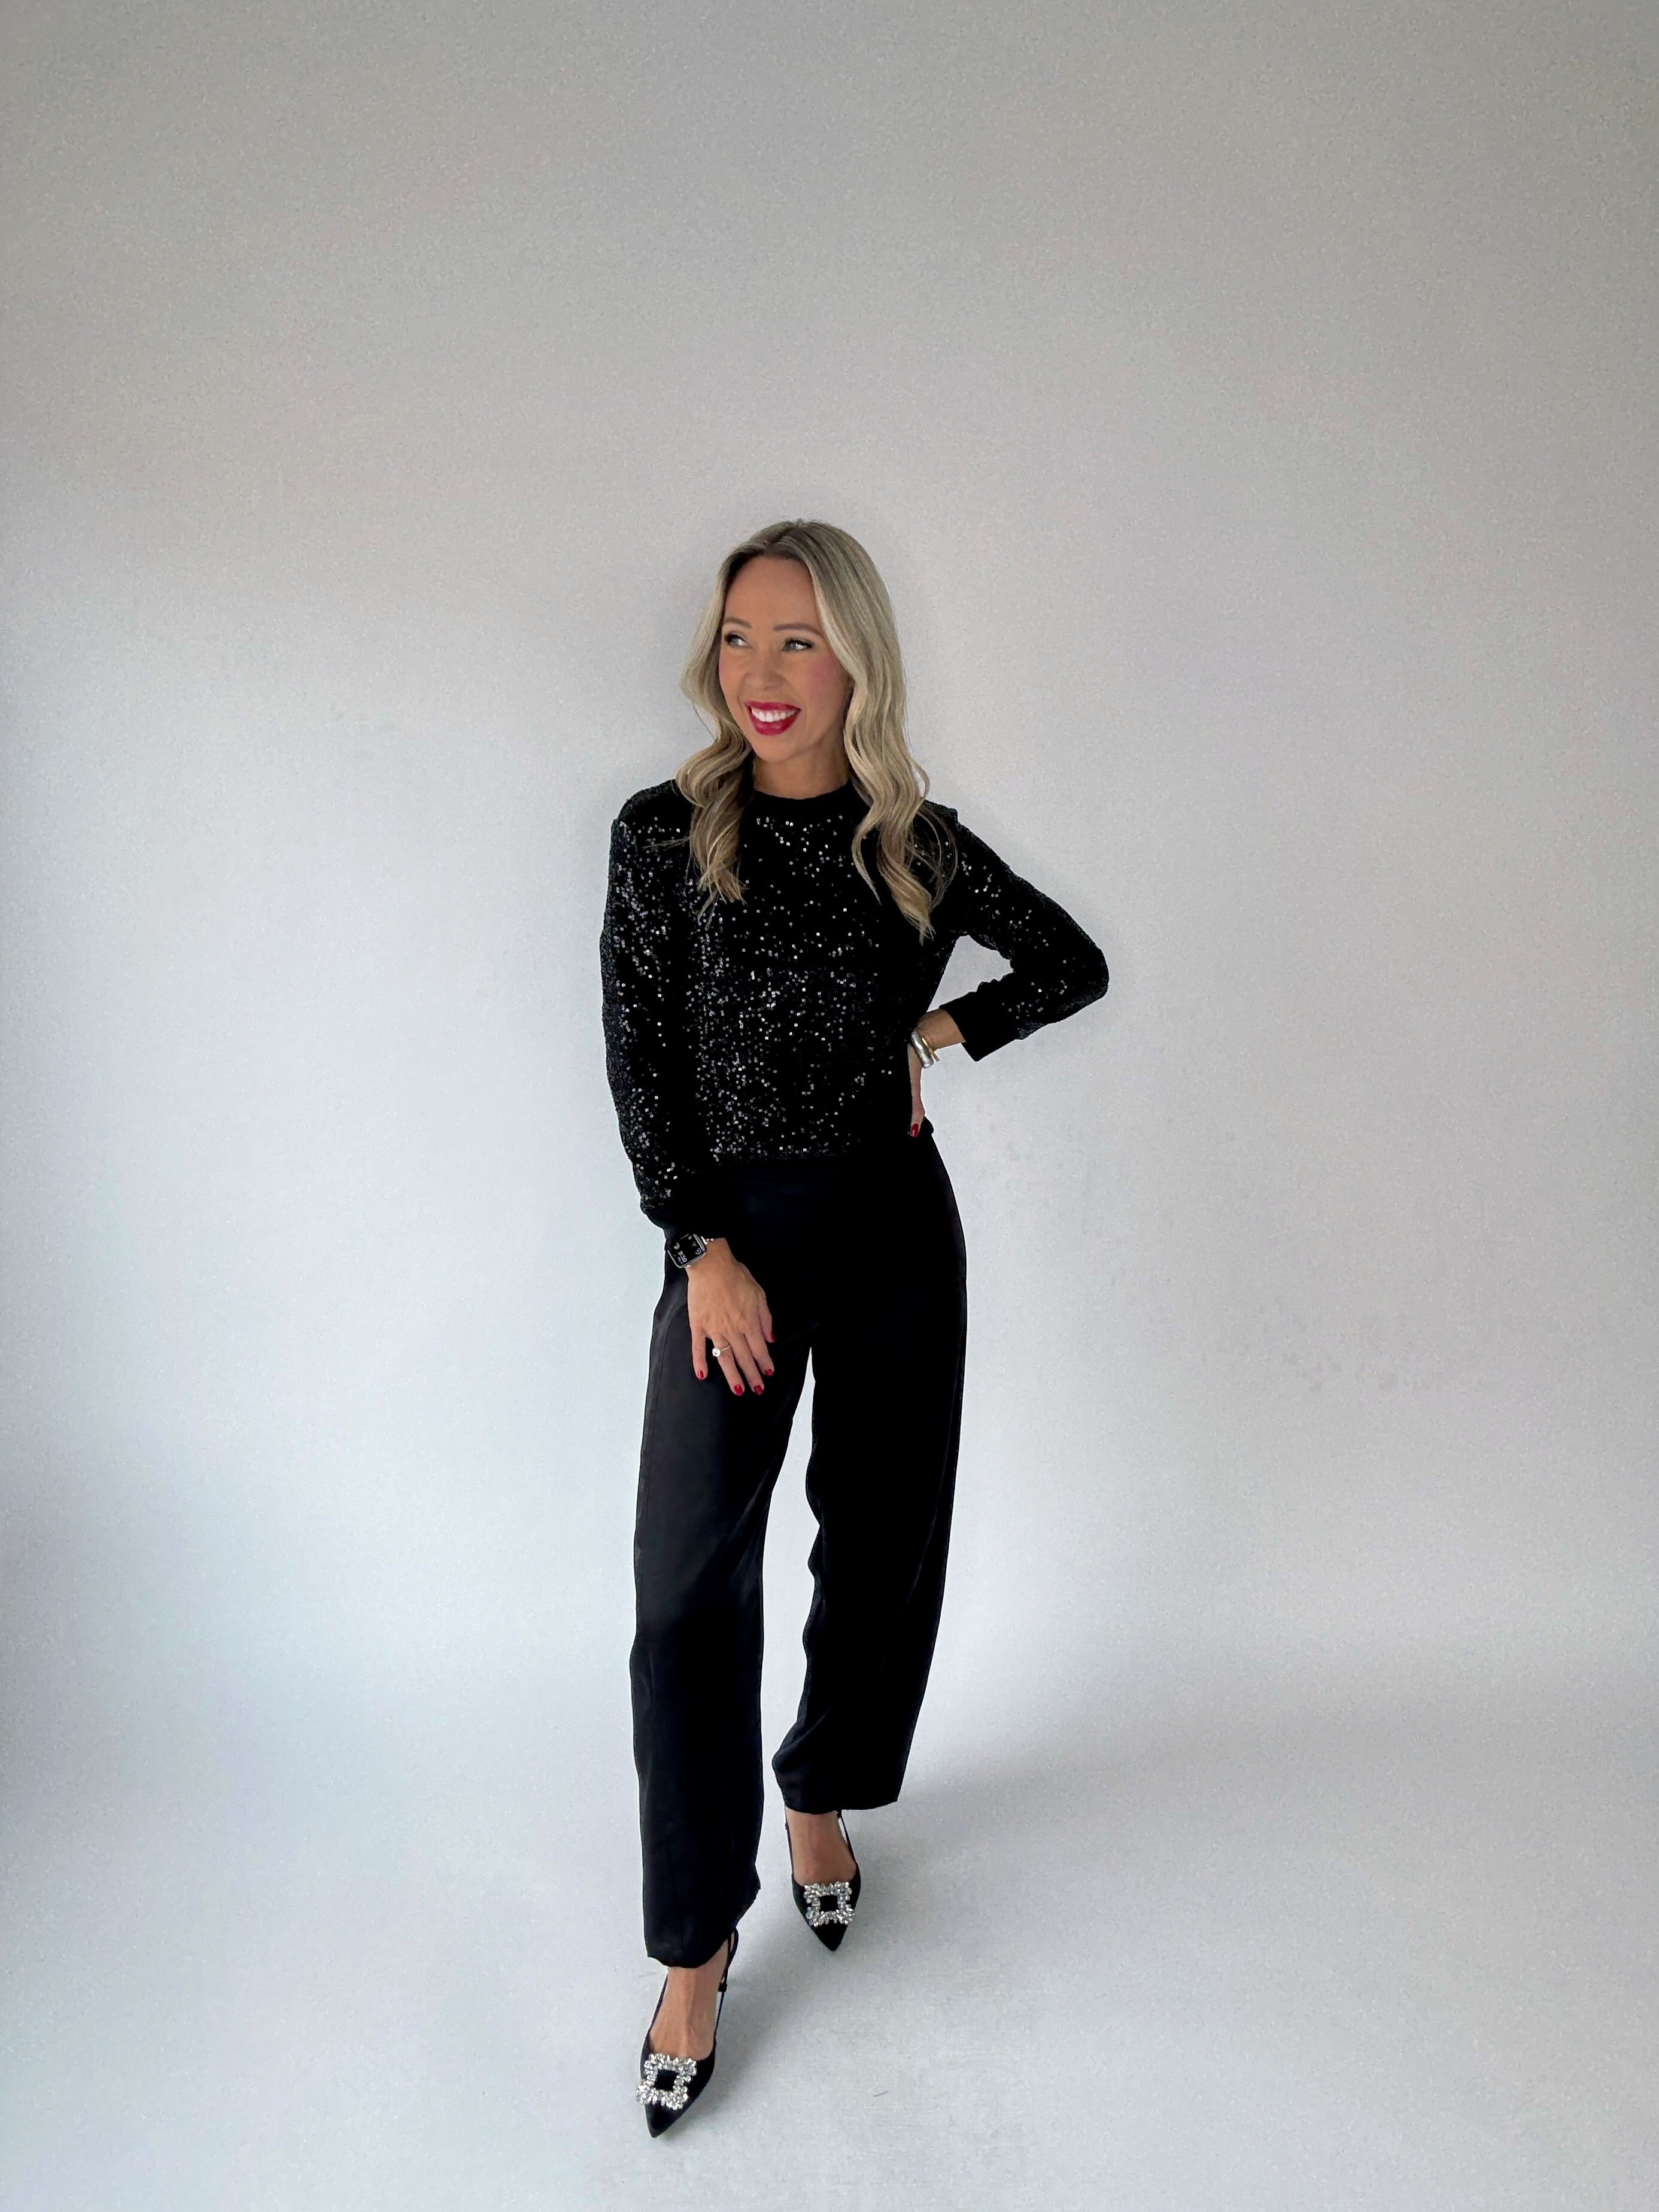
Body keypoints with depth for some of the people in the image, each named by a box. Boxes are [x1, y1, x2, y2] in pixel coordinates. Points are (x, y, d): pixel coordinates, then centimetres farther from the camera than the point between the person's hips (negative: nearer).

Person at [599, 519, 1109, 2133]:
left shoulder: (918, 844, 0)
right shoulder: (664, 833, -4)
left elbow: (1075, 963, 12)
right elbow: (638, 1061, -5)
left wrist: (935, 1035, -1)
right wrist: (706, 1254, -12)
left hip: (894, 1227, 2)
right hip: (728, 1229, -2)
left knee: (879, 1545, 12)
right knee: (691, 1581, -7)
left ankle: (822, 1800, 39)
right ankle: (696, 1952, 9)